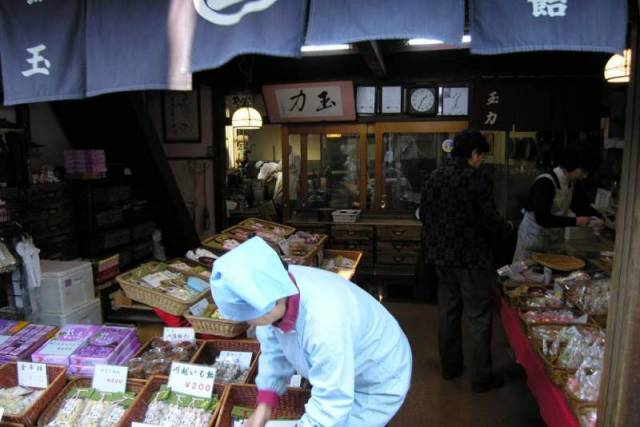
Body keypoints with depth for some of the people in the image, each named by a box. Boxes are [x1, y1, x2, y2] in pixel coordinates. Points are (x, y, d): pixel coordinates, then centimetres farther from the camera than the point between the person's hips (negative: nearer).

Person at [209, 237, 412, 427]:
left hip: (377, 386, -6)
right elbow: (274, 351, -8)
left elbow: (332, 404, -34)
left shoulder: (326, 325, -45)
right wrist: (264, 406, -12)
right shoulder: (275, 286, -23)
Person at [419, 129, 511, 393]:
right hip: (473, 259, -6)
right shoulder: (477, 179, -16)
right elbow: (491, 222, -16)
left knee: (448, 313, 18)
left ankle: (450, 367, 31)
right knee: (479, 319, 7)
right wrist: (507, 226, 6)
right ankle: (481, 378, 16)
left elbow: (423, 216, 9)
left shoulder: (433, 178, 4)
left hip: (442, 257, 6)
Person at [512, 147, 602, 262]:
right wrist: (575, 221, -28)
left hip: (555, 240, 7)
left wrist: (601, 218, -7)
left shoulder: (574, 183, 1)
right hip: (533, 238, -7)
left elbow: (583, 206, 11)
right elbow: (542, 218, -29)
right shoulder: (545, 183, -23)